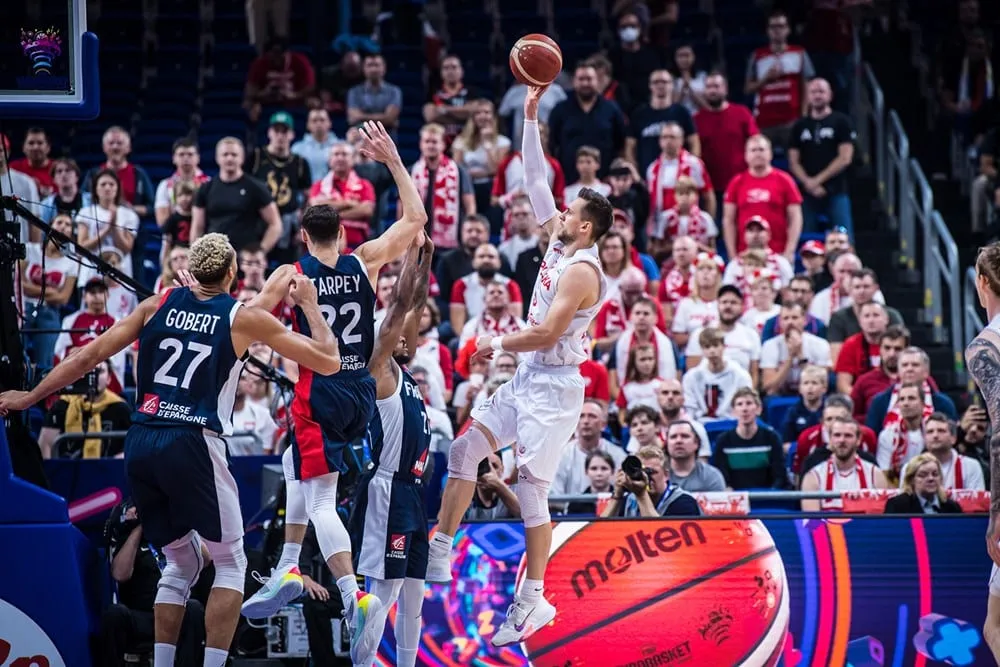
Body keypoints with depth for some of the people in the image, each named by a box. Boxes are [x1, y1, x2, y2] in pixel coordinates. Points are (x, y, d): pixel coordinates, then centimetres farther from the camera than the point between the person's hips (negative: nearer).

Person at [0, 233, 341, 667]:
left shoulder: (157, 305, 14)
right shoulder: (244, 318, 4)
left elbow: (88, 357, 14)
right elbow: (328, 361, 7)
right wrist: (309, 304, 22)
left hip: (140, 445, 5)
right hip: (192, 444, -5)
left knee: (181, 564, 19)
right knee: (230, 563, 8)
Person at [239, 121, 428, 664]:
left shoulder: (291, 275, -5)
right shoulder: (365, 262, 2)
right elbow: (416, 218, 11)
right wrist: (392, 160, 12)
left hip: (320, 392, -5)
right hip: (362, 391, 5)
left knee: (321, 500, -6)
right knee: (300, 470, 28)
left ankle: (356, 598, -24)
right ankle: (287, 568, 26)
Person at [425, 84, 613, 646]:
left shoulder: (583, 272, -19)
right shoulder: (559, 245, 6)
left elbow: (546, 334, -24)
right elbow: (537, 181, 10)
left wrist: (499, 343, -10)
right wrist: (531, 117, 6)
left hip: (554, 387, -9)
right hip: (526, 380, 9)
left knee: (531, 487, -8)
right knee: (466, 448, 4)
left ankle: (534, 600, -3)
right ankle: (441, 554, 7)